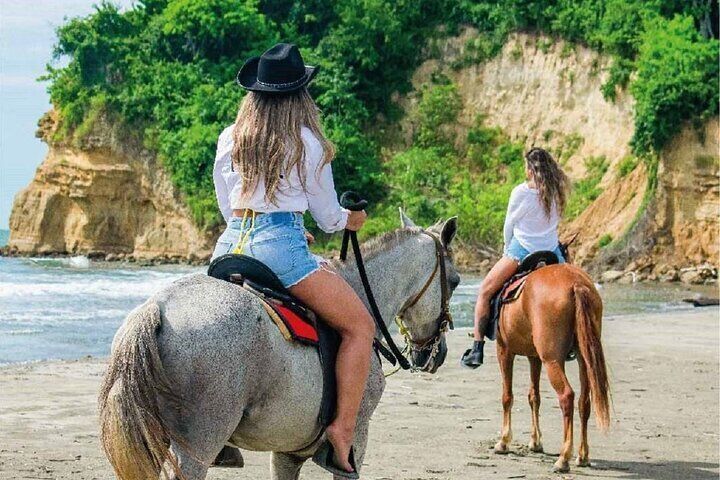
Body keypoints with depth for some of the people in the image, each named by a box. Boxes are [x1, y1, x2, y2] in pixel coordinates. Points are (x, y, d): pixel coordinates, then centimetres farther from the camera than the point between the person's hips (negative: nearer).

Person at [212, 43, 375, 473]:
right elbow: (329, 216, 6)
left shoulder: (228, 140, 12)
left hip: (231, 244, 6)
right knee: (360, 325, 0)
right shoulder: (308, 144, -1)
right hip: (281, 247, -6)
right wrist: (351, 220, 31)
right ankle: (344, 428, -12)